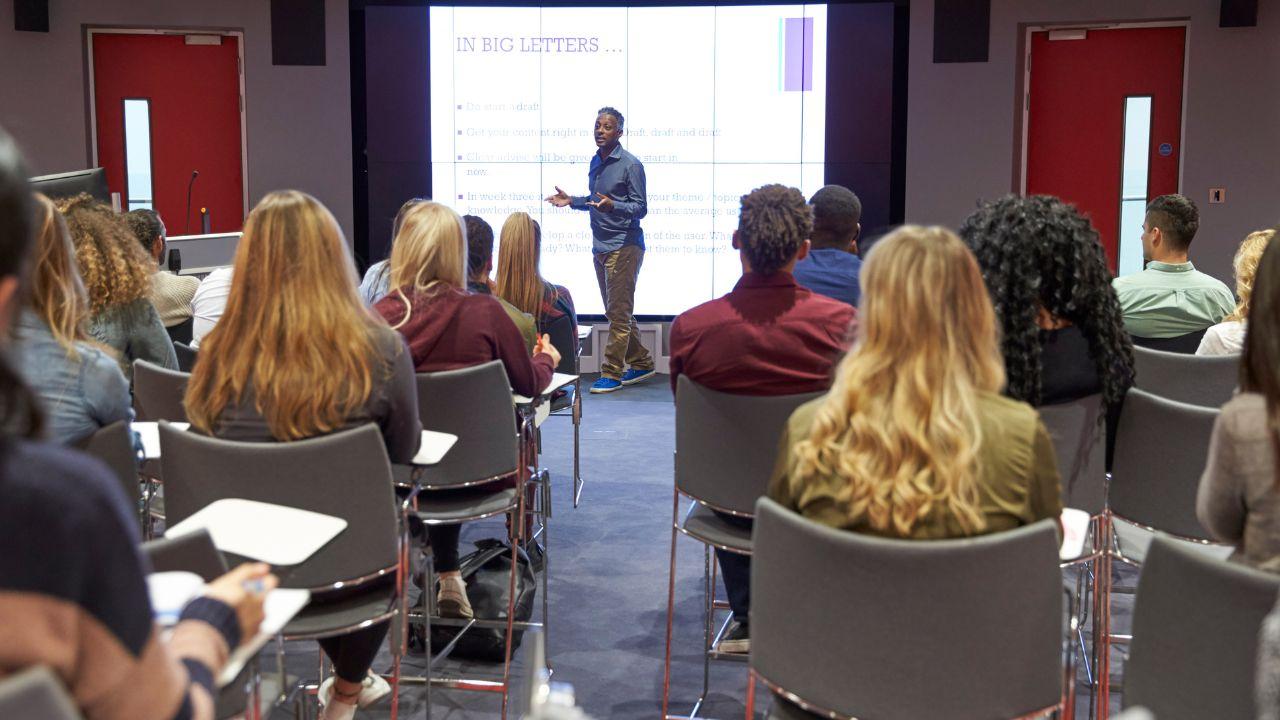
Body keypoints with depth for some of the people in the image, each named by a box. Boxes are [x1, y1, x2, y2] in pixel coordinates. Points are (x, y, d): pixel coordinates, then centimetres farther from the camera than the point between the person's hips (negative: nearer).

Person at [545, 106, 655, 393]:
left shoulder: (630, 164, -11)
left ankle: (612, 373, -2)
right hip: (600, 246, 9)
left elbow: (640, 207, -13)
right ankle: (641, 364, 24)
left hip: (624, 246, -9)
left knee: (618, 313, -6)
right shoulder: (596, 162, 13)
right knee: (618, 312, 13)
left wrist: (612, 205, -29)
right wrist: (572, 201, 10)